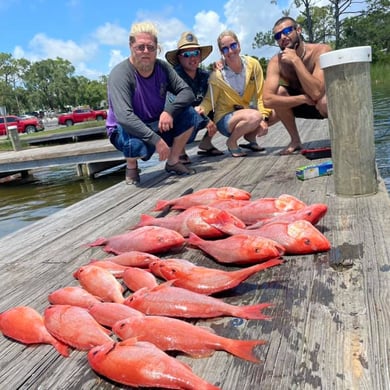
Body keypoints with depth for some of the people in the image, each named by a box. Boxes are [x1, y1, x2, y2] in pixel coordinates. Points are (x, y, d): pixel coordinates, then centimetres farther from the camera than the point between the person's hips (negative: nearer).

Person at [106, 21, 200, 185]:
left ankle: (172, 162, 1)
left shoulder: (163, 67, -4)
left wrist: (169, 110, -27)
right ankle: (131, 165, -1)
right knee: (135, 144, -39)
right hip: (127, 130, -5)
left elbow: (187, 92, -7)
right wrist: (156, 140, -39)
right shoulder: (120, 74, -23)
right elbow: (124, 117, -34)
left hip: (156, 125, 6)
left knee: (189, 114, -14)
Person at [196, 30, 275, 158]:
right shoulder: (217, 74, -16)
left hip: (245, 110, 5)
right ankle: (231, 142, -6)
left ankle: (250, 136, 7)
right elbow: (209, 100, -9)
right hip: (225, 119, -5)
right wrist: (202, 108, -33)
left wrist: (264, 118, -18)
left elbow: (261, 94, -7)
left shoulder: (252, 64, -9)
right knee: (254, 117, -34)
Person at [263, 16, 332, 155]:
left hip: (326, 104, -3)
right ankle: (295, 141, -5)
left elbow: (316, 93, -39)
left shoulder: (321, 50, -27)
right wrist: (303, 98, -33)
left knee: (325, 101, -37)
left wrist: (296, 60, -37)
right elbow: (268, 99, -31)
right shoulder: (276, 62, -18)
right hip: (301, 105, 3)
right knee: (279, 92, -24)